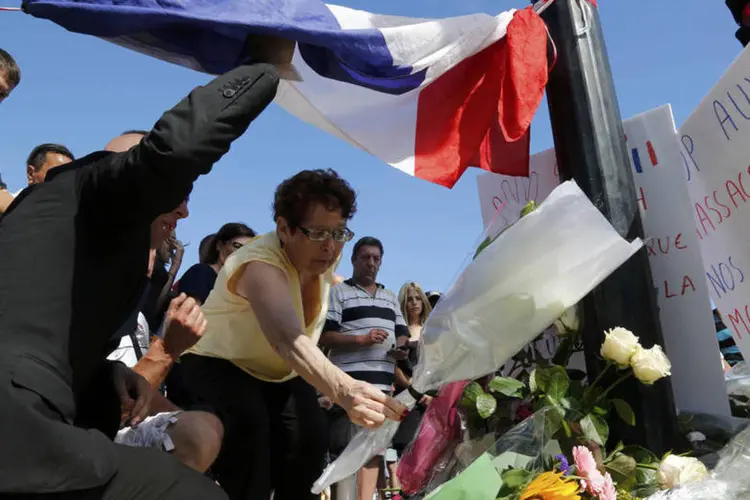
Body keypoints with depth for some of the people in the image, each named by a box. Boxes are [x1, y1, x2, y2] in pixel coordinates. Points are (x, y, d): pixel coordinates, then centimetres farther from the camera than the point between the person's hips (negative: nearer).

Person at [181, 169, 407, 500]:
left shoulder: (328, 255, -14)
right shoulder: (260, 265, -37)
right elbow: (287, 338, -57)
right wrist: (344, 391, -73)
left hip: (282, 374, 6)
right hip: (221, 365, -6)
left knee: (310, 440, -10)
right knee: (248, 427, -33)